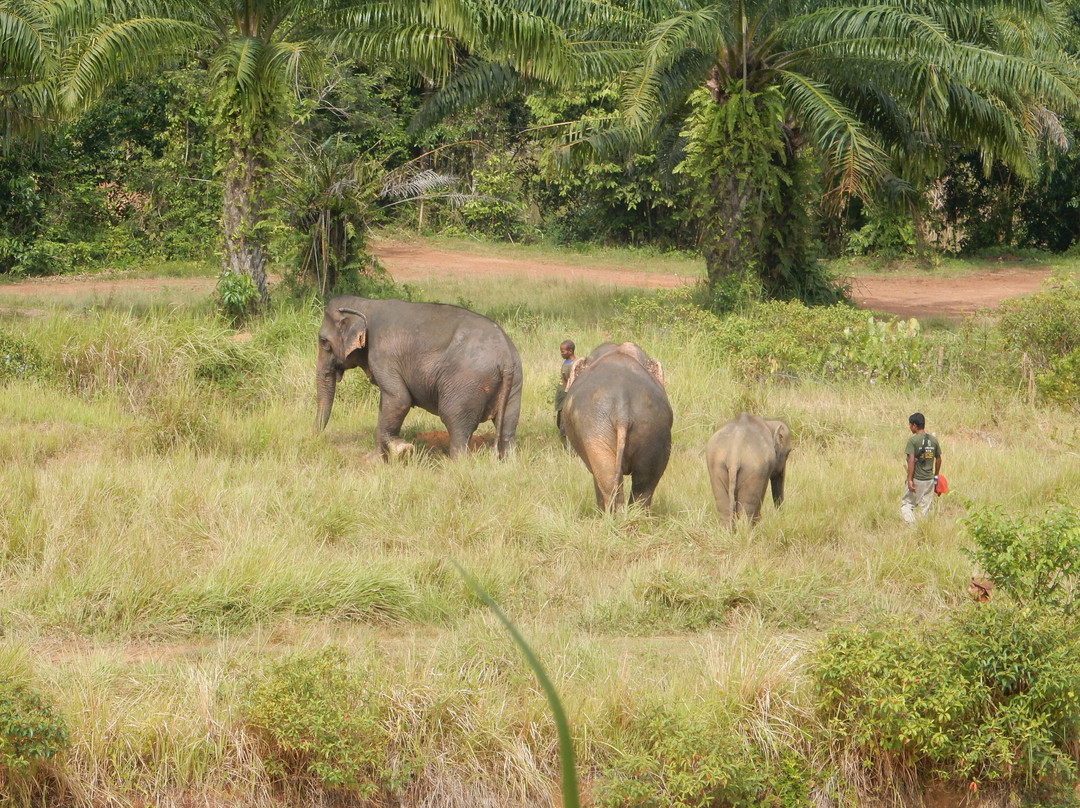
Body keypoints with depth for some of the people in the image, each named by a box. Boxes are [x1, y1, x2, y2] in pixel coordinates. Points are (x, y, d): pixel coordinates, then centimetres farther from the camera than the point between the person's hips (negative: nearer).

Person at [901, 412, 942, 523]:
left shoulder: (913, 440, -12)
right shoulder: (933, 440, 5)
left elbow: (911, 460, -18)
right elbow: (938, 459, 11)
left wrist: (910, 479, -17)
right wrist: (936, 476, 22)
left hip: (916, 479, -5)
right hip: (929, 480, 5)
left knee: (906, 505, 5)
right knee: (925, 508, 11)